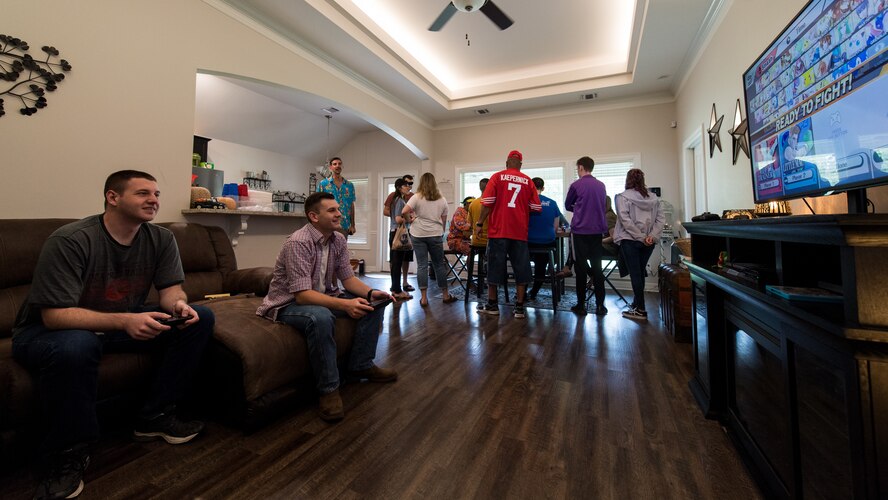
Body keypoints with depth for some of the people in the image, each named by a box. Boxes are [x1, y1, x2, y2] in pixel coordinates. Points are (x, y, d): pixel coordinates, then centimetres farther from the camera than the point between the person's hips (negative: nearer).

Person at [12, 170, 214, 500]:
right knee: (75, 345, -40)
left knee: (199, 318, -13)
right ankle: (66, 455, -13)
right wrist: (124, 321, -41)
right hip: (49, 330, -5)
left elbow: (170, 288, -6)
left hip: (126, 322, 5)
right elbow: (54, 315, -27)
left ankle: (154, 416, -3)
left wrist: (178, 305, -30)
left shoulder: (161, 239, -8)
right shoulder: (69, 240, -23)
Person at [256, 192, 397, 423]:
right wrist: (345, 304, -42)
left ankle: (361, 364, 7)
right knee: (320, 317, -40)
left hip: (323, 296, 8)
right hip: (289, 303, -8)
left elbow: (348, 278, 1)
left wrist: (371, 292, -19)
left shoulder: (338, 239, -1)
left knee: (374, 302, -5)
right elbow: (303, 294, -31)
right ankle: (329, 388, -21)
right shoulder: (298, 243, -25)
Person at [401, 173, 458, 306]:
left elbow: (404, 212, -15)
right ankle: (446, 295, 20)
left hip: (418, 235, -1)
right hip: (436, 235, 2)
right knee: (439, 265, 11)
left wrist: (410, 220, 3)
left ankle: (424, 298, 5)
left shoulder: (417, 197, -3)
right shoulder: (442, 200, 6)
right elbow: (444, 220, 9)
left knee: (422, 265, 3)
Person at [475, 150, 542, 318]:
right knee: (521, 269, 7)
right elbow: (536, 207, 3)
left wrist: (480, 223, 1)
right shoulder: (528, 181, 5)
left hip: (498, 230, -1)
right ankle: (519, 307, 10)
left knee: (495, 267, 7)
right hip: (520, 231, 1)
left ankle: (492, 305, 15)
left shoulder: (497, 177, 1)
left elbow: (487, 203, -7)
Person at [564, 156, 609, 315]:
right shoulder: (601, 185, 8)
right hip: (597, 230, 4)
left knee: (581, 267, 2)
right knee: (597, 267, 8)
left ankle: (581, 305, 6)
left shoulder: (576, 185, -5)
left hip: (580, 230, -4)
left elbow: (567, 206, 7)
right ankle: (600, 305, 11)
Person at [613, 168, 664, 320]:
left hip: (630, 240, -5)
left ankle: (641, 310, 1)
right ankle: (636, 303, 27)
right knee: (640, 272, 16)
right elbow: (660, 219, 2)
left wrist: (641, 237, -12)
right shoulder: (653, 198, 9)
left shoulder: (623, 197, -7)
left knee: (635, 274, -1)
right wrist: (652, 236, -6)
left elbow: (625, 220, -15)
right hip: (649, 243, 5)